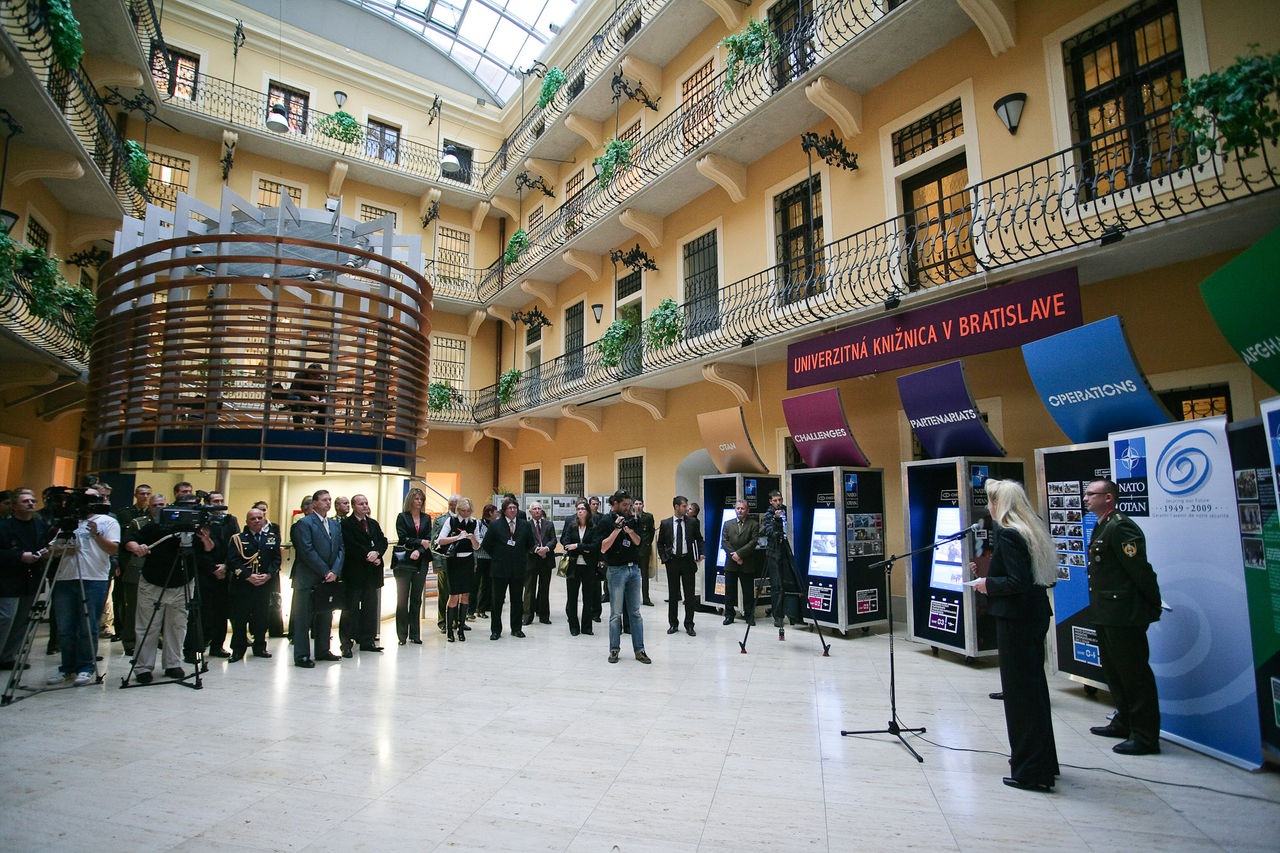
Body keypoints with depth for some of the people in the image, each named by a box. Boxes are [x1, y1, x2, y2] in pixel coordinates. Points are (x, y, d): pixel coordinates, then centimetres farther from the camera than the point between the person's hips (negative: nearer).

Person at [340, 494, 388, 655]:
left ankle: (367, 640, 18)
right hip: (354, 572, -6)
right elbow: (351, 546, -13)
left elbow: (383, 541, 7)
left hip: (372, 573, 6)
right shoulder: (345, 524, -3)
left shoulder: (373, 524, 16)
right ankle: (346, 643, 5)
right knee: (350, 609, -2)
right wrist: (369, 557, -15)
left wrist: (376, 553, -12)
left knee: (370, 608, 10)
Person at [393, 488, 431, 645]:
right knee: (403, 598, -1)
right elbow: (403, 538, -6)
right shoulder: (402, 517, 3)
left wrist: (418, 551, -13)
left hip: (420, 561, 3)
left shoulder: (426, 518, 13)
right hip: (404, 561, -3)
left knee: (416, 598, 5)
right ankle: (402, 635, 6)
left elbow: (428, 539, 3)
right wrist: (420, 542, -13)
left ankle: (415, 634, 10)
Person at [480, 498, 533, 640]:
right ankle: (495, 630, 14)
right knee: (497, 600, 4)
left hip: (518, 568, 2)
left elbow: (530, 544, 16)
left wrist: (521, 557, 10)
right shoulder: (495, 525, -2)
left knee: (517, 600, 9)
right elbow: (486, 544, 4)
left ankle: (516, 628, 21)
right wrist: (496, 557, 3)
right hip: (500, 569, -2)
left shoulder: (525, 525, 5)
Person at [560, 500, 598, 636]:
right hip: (573, 566, 1)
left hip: (589, 567, -1)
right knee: (572, 598, 5)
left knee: (588, 597, 6)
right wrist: (584, 549, -15)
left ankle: (586, 627, 18)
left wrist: (577, 546, -16)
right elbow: (566, 543, -4)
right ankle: (573, 627, 17)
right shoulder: (570, 524, 4)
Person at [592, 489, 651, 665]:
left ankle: (639, 650, 12)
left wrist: (629, 530, -9)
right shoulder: (605, 521, -6)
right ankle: (614, 650, 15)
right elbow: (602, 548, -13)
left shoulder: (630, 519, 10)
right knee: (616, 613, 2)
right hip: (617, 570, -5)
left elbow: (638, 542, 9)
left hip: (634, 569, 5)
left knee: (635, 612, 7)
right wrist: (617, 529, -19)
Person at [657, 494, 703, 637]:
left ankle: (689, 625, 13)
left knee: (689, 594, 3)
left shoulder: (691, 523, 1)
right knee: (673, 594, 7)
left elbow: (699, 539, 12)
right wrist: (664, 558, -2)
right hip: (672, 561, 0)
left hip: (688, 560, 0)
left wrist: (699, 555, -1)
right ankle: (673, 624, 19)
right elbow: (660, 543, 8)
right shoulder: (665, 524, 1)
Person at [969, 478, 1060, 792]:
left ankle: (1033, 772, 10)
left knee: (1021, 691, 0)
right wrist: (986, 572, 16)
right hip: (1036, 616, 10)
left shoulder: (1008, 534, -18)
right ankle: (1042, 760, 34)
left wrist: (989, 584, -9)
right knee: (1034, 686, 20)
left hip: (1016, 620, -10)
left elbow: (1019, 582, -25)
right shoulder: (1033, 530, 11)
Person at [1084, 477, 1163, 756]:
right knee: (1113, 671, 20)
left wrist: (1154, 606, -12)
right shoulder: (1102, 527, 15)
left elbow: (1140, 570, -19)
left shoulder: (1120, 527, -17)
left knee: (1134, 674, -1)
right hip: (1107, 615, 11)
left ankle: (1146, 737, 9)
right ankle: (1124, 723, 34)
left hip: (1124, 615, -11)